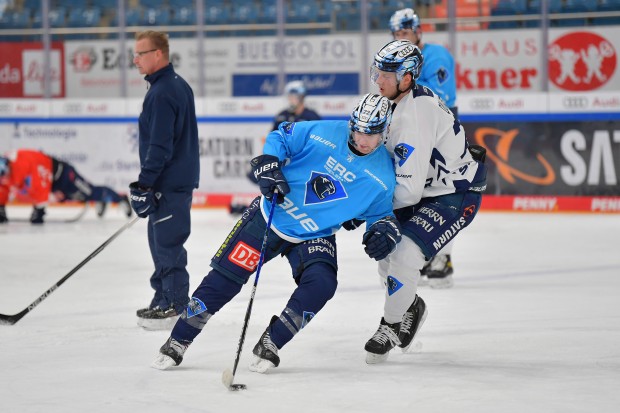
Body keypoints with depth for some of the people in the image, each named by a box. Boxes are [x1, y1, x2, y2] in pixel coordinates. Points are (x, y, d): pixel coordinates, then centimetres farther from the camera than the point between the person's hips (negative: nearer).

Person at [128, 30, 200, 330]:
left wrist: (145, 184, -22)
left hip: (169, 182, -11)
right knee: (161, 241, 16)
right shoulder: (177, 85, 14)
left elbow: (159, 146, -24)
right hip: (177, 178, 11)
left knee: (167, 243, -6)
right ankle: (164, 300, 24)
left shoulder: (162, 93, -19)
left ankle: (175, 306, -2)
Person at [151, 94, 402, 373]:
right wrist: (268, 166, -16)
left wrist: (385, 231, -20)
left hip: (315, 235, 1)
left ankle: (270, 344, -7)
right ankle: (177, 342, 8)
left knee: (321, 284, -26)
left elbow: (381, 213, 2)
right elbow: (280, 138, -1)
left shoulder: (382, 178, -10)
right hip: (271, 216, -1)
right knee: (226, 276, -5)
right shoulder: (324, 133, -15)